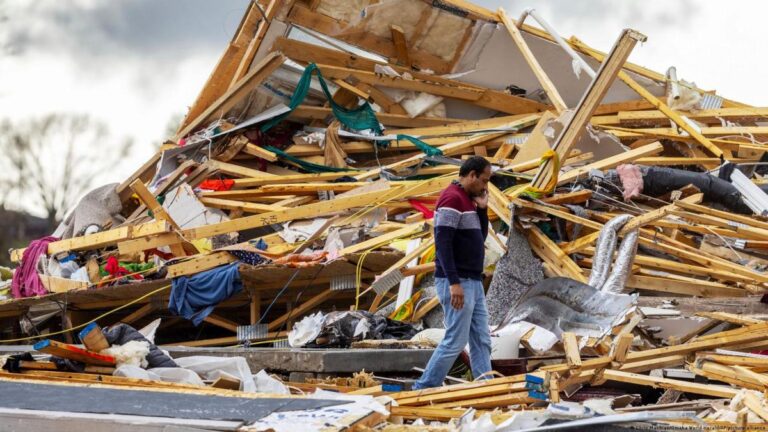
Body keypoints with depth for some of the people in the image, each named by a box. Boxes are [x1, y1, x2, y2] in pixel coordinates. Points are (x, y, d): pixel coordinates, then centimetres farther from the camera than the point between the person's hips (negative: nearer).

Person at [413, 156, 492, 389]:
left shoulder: (468, 200, 16)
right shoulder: (452, 199, -14)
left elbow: (480, 238, 21)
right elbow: (443, 243, -21)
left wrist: (482, 208, 8)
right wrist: (454, 282, -26)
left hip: (473, 282, 10)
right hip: (458, 284, -10)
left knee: (481, 341, 7)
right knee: (455, 342, -8)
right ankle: (423, 390, -1)